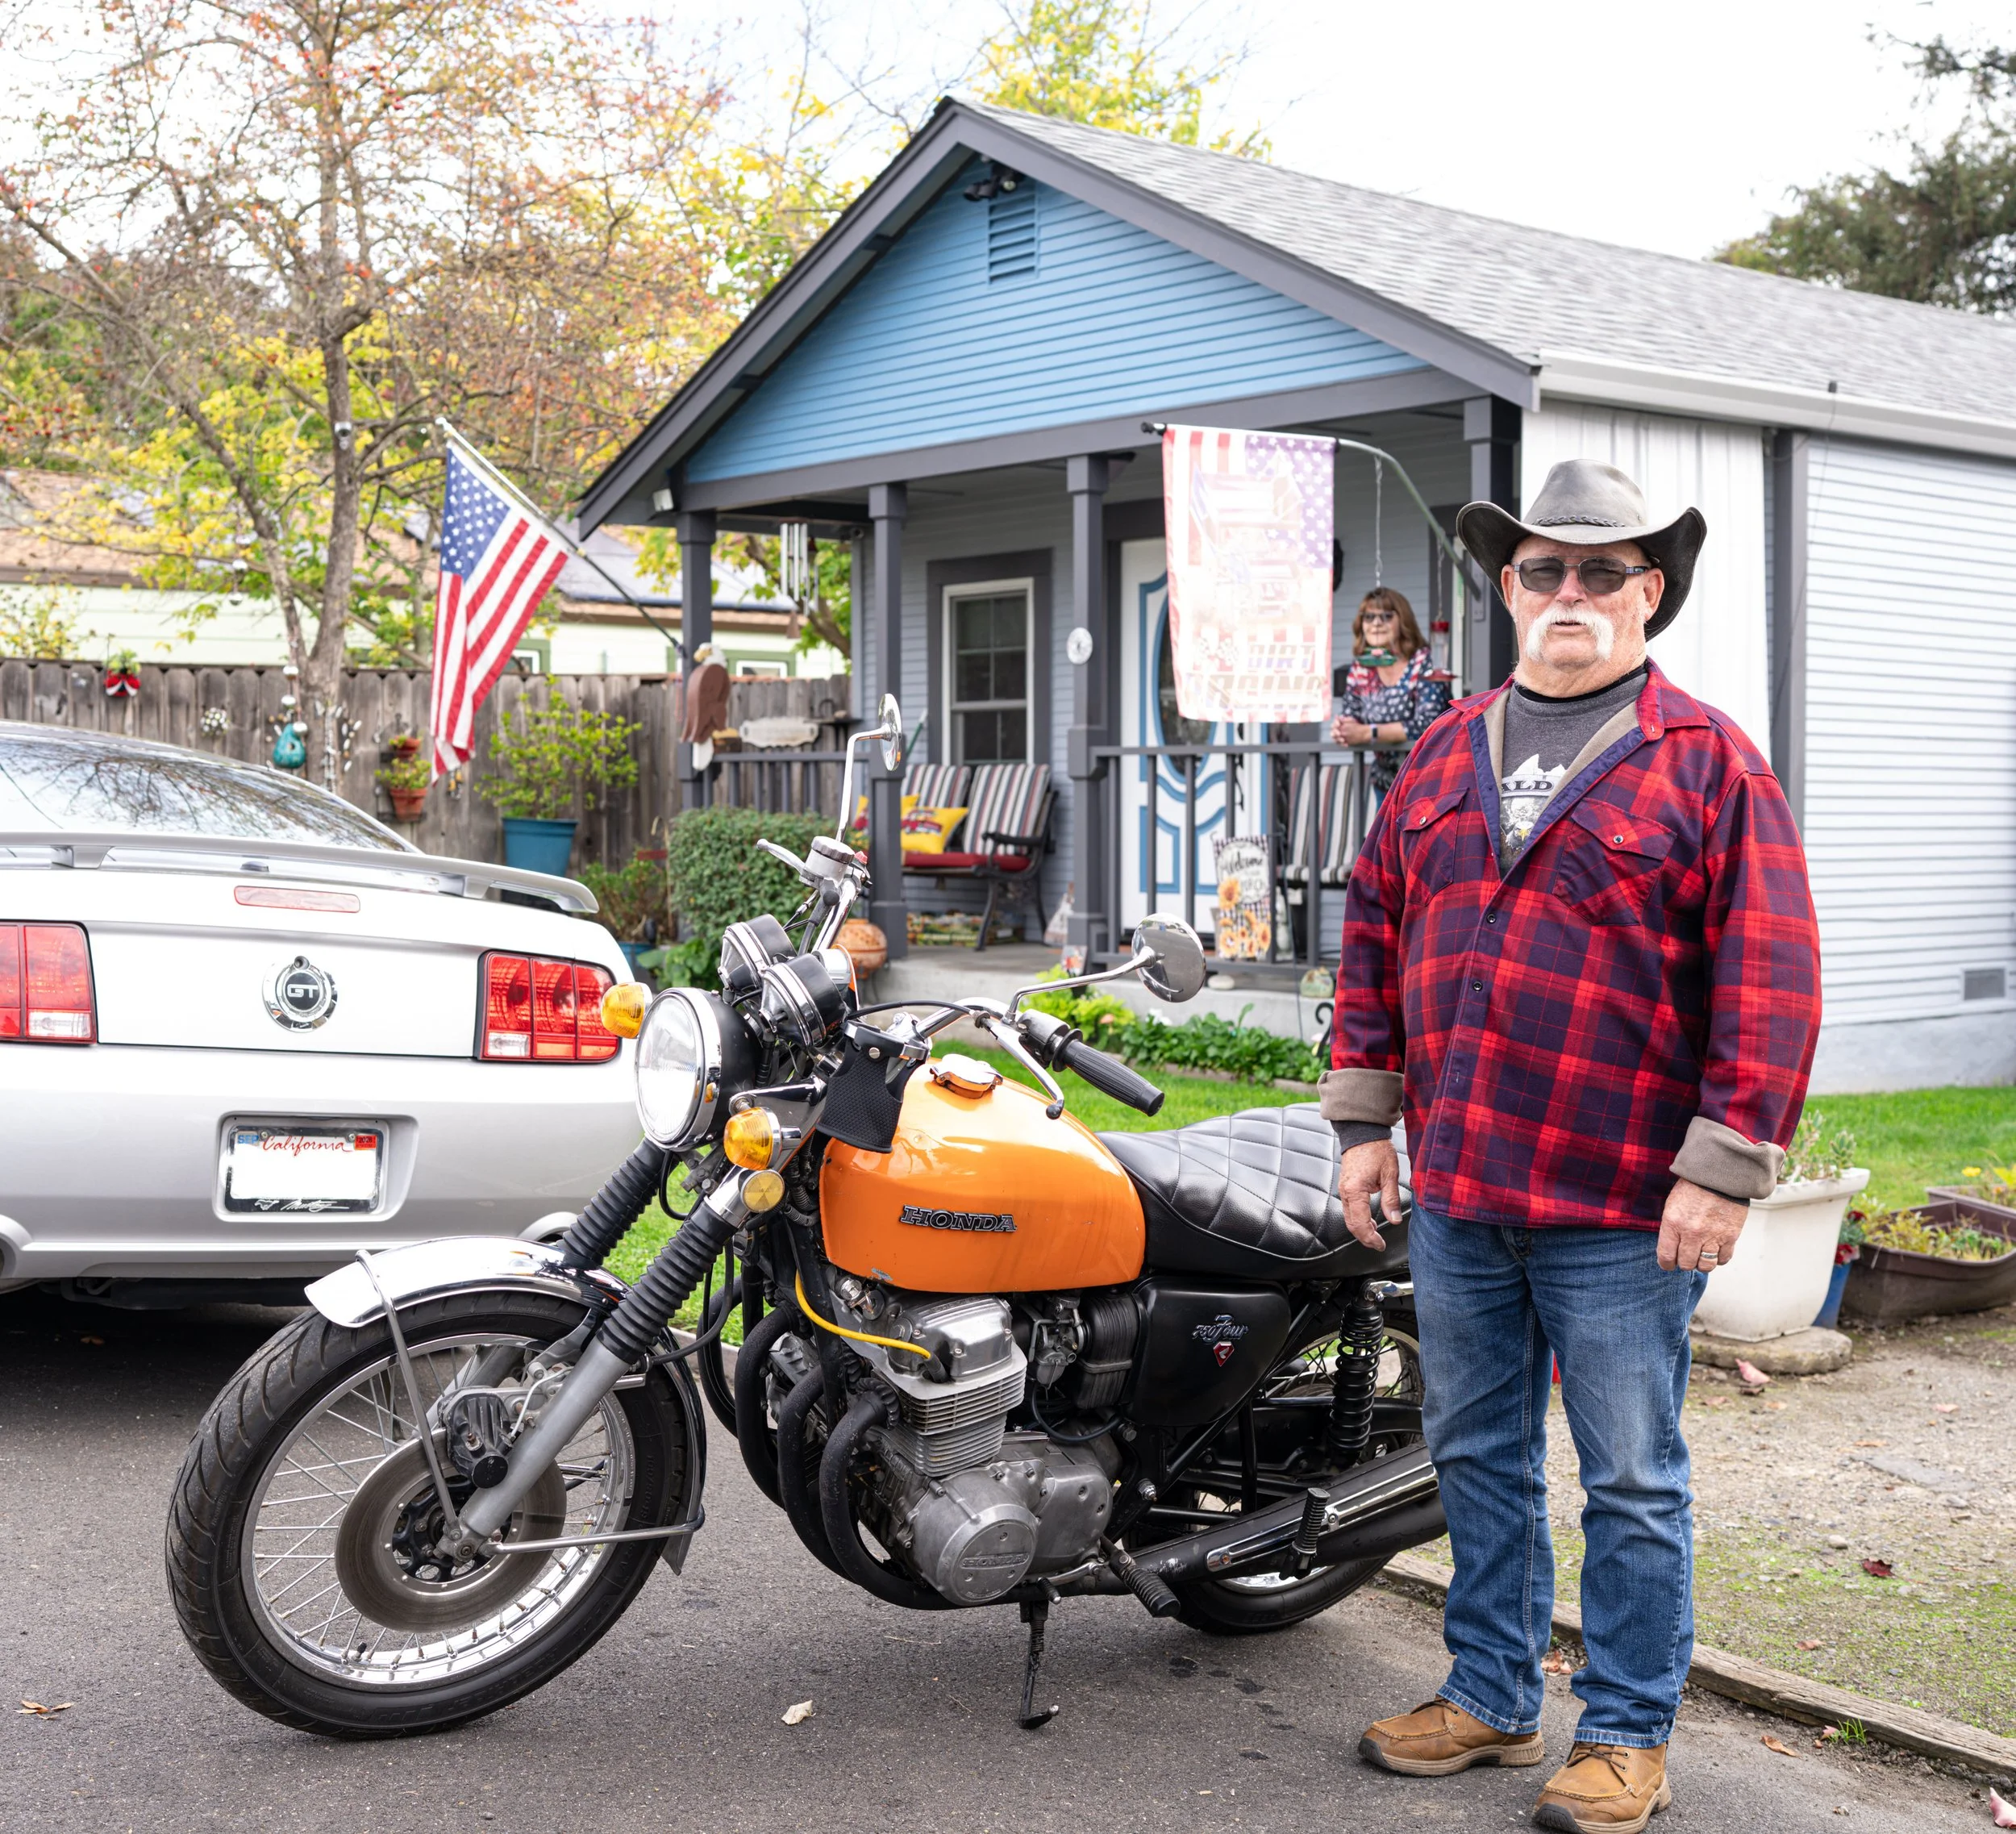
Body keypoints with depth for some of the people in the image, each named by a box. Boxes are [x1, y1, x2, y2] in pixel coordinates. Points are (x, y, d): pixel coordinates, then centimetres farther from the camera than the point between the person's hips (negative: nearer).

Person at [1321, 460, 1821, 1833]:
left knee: (1632, 1483, 7)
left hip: (1623, 1209, -5)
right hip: (1457, 1199, 6)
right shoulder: (1446, 753, 11)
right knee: (1479, 1461, 16)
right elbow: (1375, 932, 14)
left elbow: (1772, 978, -10)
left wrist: (1722, 1168, -15)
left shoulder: (1707, 760, -5)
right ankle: (1492, 1698, 31)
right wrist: (1365, 1119, 10)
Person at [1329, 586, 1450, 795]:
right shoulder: (1360, 668, 2)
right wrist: (1340, 729, -23)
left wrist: (1366, 733, -29)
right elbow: (1349, 717, 3)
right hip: (1387, 783, 6)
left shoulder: (1424, 664, -14)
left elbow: (1427, 725, -24)